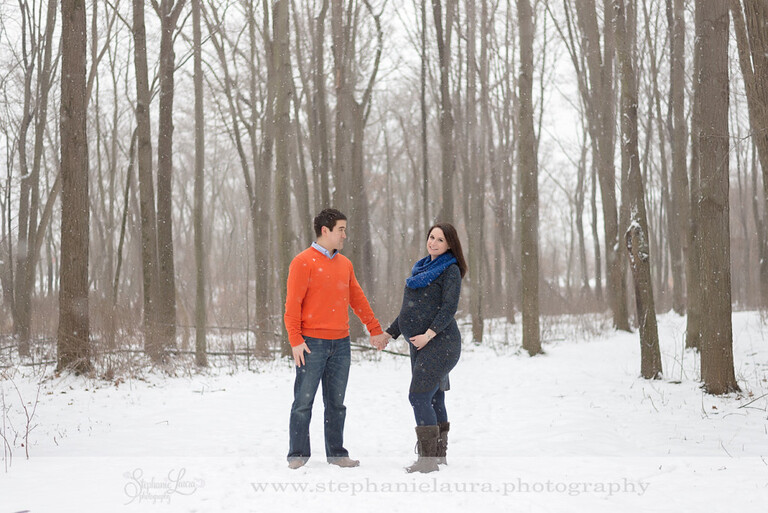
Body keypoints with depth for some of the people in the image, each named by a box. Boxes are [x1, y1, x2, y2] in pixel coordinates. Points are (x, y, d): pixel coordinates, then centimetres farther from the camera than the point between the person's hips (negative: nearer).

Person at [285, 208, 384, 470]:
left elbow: (357, 299, 22)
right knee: (303, 401, -2)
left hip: (340, 343, 6)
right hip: (312, 343, -6)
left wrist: (375, 329, 20)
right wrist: (296, 340, -15)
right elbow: (293, 304, -9)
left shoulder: (344, 264, 14)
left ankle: (336, 452, 16)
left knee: (336, 402, 9)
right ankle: (298, 454, 5)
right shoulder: (304, 262, -6)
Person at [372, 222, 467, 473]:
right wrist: (388, 334, 22)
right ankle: (439, 454, 21)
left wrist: (429, 334, -24)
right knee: (434, 400, 13)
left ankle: (428, 459, -15)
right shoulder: (422, 268, 18)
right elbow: (409, 310, 24)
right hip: (420, 347, 8)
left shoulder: (451, 270, -5)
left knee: (419, 398, -16)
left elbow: (449, 308, -16)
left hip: (439, 343, -8)